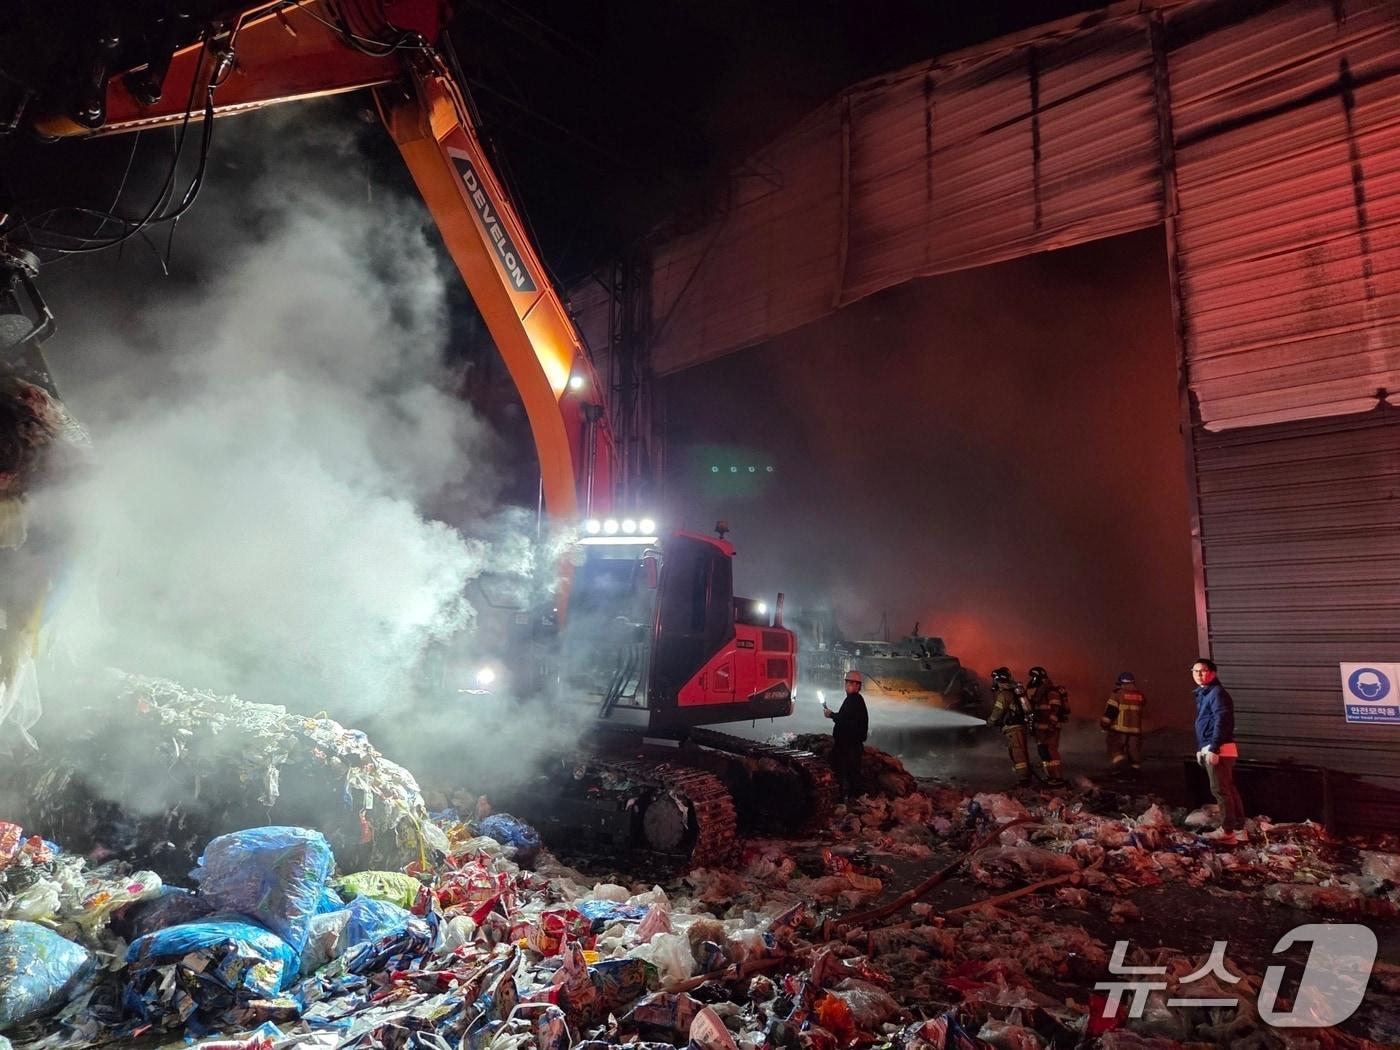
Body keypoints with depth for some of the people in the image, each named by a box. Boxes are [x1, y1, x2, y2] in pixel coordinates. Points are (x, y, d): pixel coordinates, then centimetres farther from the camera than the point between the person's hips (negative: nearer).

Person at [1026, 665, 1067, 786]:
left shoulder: (1051, 691, -15)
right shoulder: (1039, 692, 16)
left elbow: (1054, 710, -21)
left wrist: (1051, 726, -25)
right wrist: (1033, 727, 23)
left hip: (1050, 728, -10)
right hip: (1041, 728, 10)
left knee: (1050, 752, -12)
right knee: (1043, 752, 13)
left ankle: (1058, 778, -10)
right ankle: (1050, 776, 22)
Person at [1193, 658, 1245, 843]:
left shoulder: (1217, 693, -13)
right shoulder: (1203, 694, 17)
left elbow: (1221, 722, -21)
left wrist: (1213, 749, -24)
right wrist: (1200, 749, 23)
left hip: (1218, 749, -10)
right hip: (1209, 748, 10)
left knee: (1220, 790, -6)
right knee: (1229, 789, 14)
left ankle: (1227, 831, -2)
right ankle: (1239, 827, 21)